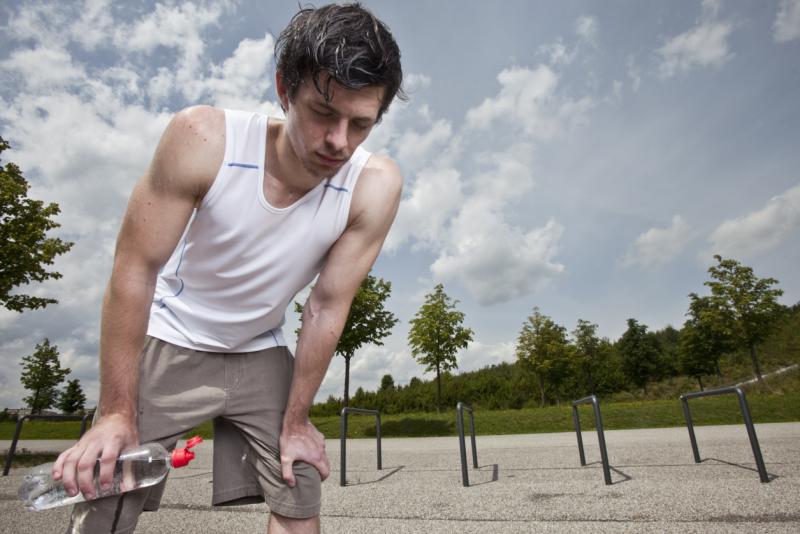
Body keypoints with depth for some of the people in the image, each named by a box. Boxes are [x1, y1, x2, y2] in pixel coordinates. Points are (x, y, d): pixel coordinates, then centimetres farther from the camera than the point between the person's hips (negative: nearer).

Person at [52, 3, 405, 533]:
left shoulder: (374, 185, -23)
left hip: (261, 354, 2)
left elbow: (327, 308, -17)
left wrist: (294, 421, -8)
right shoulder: (204, 138, -26)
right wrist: (118, 412, -15)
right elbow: (135, 270, -19)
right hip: (169, 343, -1)